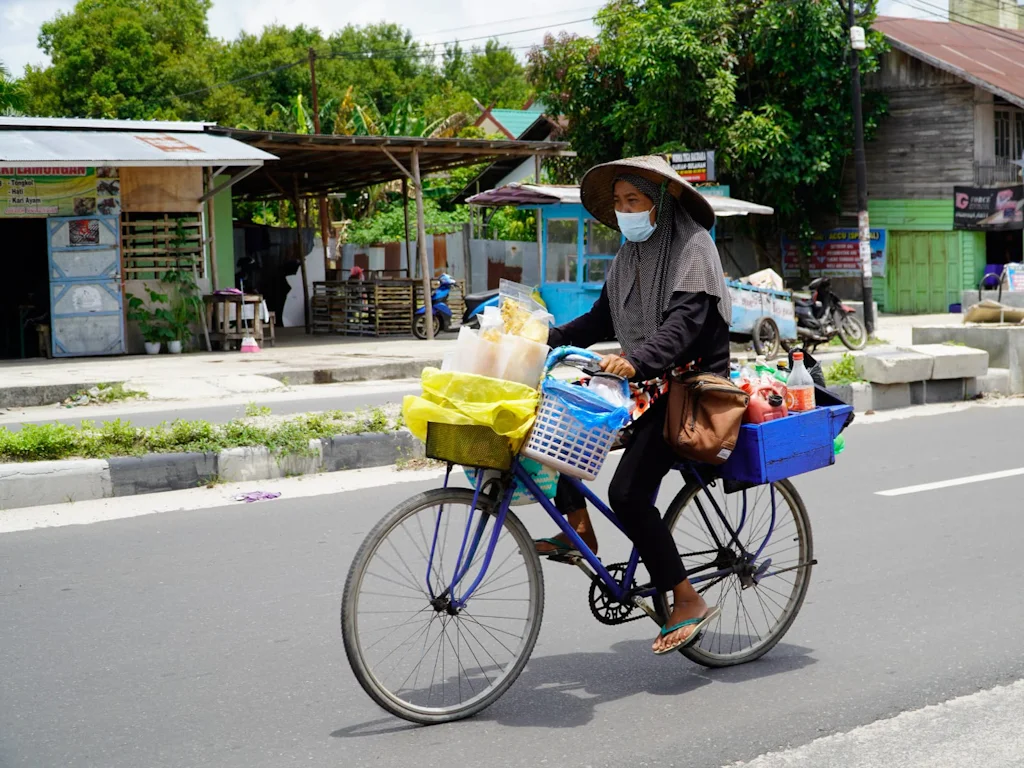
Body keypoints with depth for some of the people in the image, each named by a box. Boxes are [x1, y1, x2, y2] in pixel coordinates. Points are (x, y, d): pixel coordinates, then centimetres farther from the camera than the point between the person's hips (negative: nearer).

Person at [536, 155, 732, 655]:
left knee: (628, 492, -20)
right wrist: (548, 339, 1)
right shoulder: (629, 257, 15)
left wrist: (638, 360, -39)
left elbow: (686, 319, -24)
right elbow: (602, 319, 15)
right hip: (643, 383, 9)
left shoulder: (692, 246, -10)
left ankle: (688, 602, -11)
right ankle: (579, 529, 2)